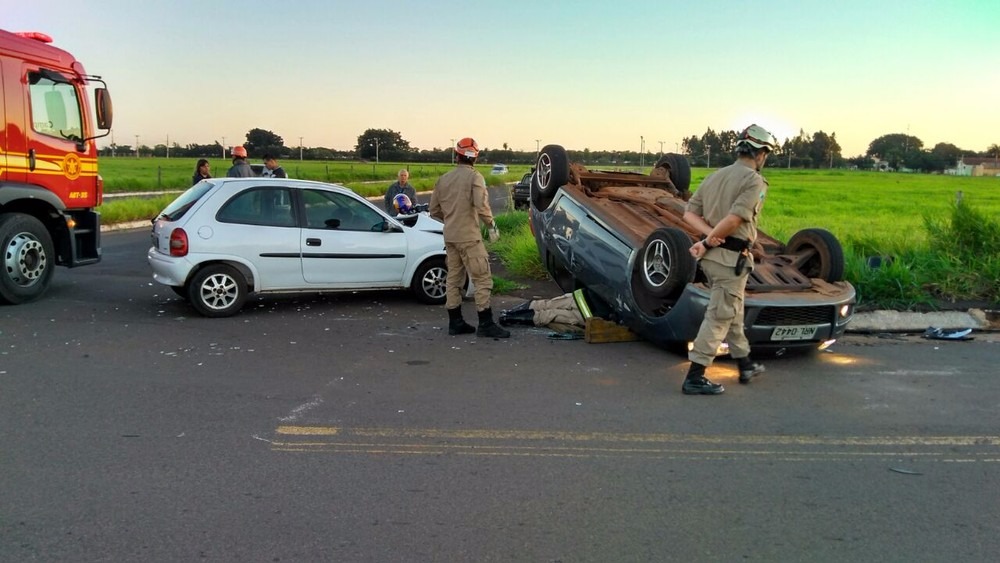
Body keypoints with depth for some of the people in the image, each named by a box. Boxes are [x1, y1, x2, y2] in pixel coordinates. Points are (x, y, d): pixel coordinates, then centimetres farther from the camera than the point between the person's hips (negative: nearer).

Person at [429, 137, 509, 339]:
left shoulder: (443, 179, 10)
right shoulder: (474, 177, -9)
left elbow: (434, 210, 13)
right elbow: (481, 205, -21)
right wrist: (492, 226, -8)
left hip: (449, 237, 7)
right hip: (468, 236, -7)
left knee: (453, 278, 12)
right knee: (482, 278, -3)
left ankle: (455, 323, 17)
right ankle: (486, 324, -4)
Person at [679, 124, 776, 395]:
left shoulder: (715, 176, 13)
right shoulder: (755, 181, -9)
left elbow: (689, 213, 5)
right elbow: (734, 219, -22)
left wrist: (710, 234, -8)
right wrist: (707, 243, -14)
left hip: (711, 255, 8)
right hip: (731, 257, -8)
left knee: (733, 312, 21)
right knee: (719, 317, -2)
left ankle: (746, 365, 36)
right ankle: (694, 377, -1)